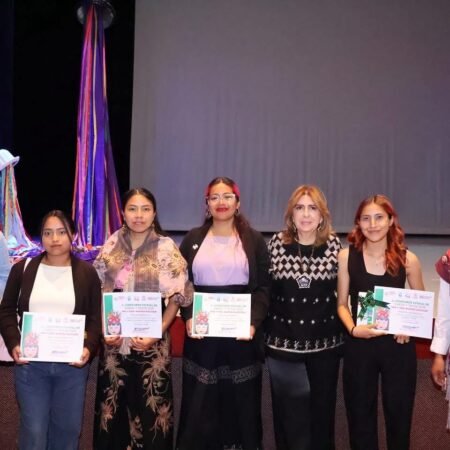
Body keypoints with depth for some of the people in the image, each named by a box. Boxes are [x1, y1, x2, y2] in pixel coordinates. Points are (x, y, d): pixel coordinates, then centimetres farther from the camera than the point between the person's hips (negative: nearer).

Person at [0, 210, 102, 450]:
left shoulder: (87, 273, 3)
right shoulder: (23, 269, 3)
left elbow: (96, 318, 4)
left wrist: (89, 348, -13)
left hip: (72, 365, 0)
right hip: (30, 363, 0)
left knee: (67, 428, 11)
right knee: (33, 430, 4)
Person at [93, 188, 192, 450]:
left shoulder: (166, 248, -7)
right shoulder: (111, 246, 2)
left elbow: (176, 297, -6)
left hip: (150, 341, -3)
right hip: (115, 339, 3)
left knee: (151, 404, 4)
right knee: (113, 401, 12)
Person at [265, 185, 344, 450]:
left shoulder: (334, 244, -3)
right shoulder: (277, 243, -4)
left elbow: (342, 290, 4)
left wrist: (345, 327, 1)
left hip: (325, 341, 1)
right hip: (284, 341, 0)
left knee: (322, 407, 14)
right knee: (289, 410, 10)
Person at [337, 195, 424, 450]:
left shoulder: (408, 259, -4)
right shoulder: (347, 256, -4)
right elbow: (341, 303, 2)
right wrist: (353, 328, -16)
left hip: (398, 346, 0)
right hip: (359, 345, 0)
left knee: (399, 412, 13)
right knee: (360, 413, 13)